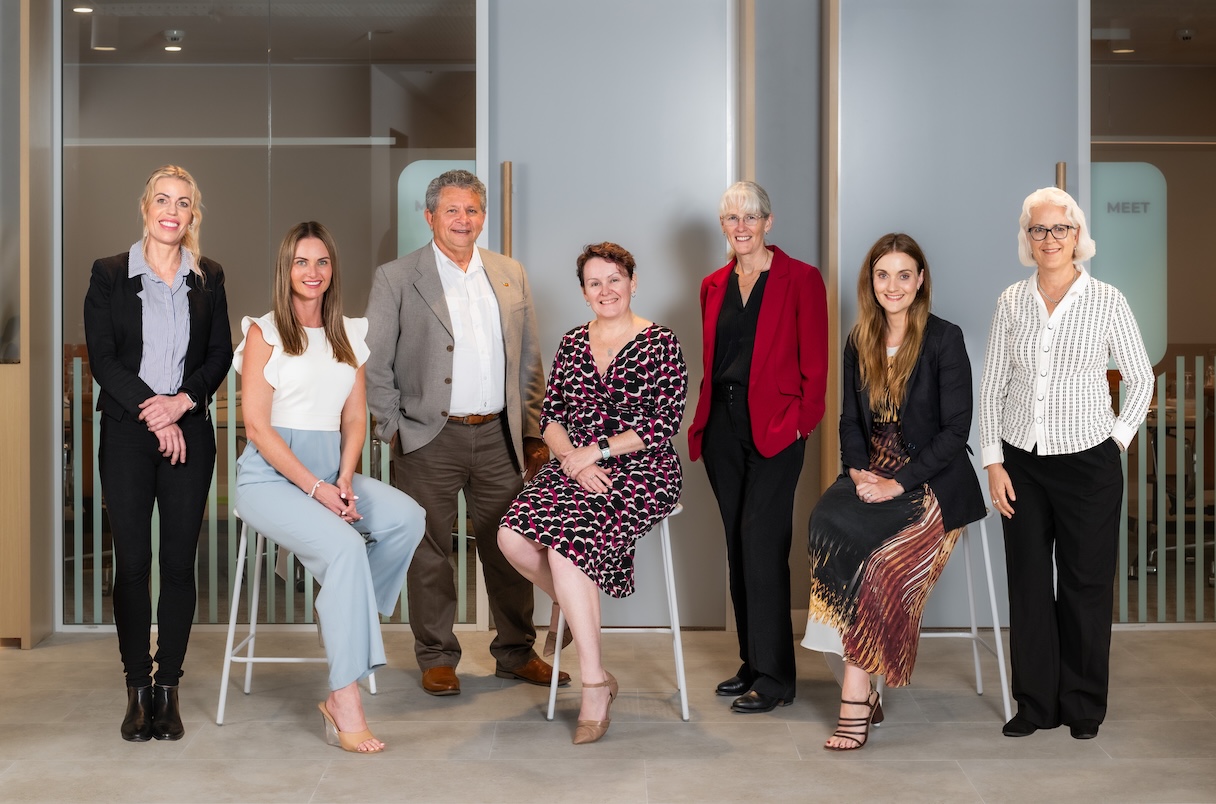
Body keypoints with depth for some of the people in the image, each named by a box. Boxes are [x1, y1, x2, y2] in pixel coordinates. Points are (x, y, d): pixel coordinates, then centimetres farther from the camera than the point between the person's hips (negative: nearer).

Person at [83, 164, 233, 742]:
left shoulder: (208, 278, 10)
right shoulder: (109, 275, 3)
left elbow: (221, 355, 6)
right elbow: (102, 358, -3)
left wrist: (183, 401, -11)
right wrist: (152, 412, -11)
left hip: (189, 433, 2)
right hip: (127, 434, -1)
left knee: (179, 561, 1)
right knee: (132, 561, -2)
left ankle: (168, 688, 9)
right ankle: (137, 689, 9)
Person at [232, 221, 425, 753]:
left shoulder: (349, 336, 16)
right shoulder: (264, 333, 1)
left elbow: (355, 419, 13)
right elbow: (258, 427, -7)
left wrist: (344, 480, -7)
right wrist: (315, 488, -16)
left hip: (331, 472, 5)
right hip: (272, 476, -5)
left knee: (407, 517, -25)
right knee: (344, 545, -32)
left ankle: (343, 616, -6)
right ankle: (345, 701, -30)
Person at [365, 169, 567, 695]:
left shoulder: (511, 276, 10)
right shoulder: (395, 279, -1)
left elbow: (529, 361, 13)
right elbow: (374, 364, 0)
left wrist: (533, 432, 9)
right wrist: (392, 430, -5)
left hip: (499, 436, 3)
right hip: (429, 440, -3)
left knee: (509, 548, 9)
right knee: (429, 553, 5)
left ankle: (517, 653, 24)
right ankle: (436, 659, 19)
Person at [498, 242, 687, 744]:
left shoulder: (660, 344, -1)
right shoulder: (572, 344, 15)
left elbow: (663, 427, -8)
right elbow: (550, 417, 11)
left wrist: (596, 451, -12)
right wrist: (571, 458, -9)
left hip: (639, 474, -5)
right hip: (573, 467, 5)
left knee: (567, 543, -29)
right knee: (513, 535, -23)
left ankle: (594, 685, -17)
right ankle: (577, 608, 8)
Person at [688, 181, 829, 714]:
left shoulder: (800, 280, -2)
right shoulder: (714, 286, 14)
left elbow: (815, 364, -4)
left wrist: (800, 423, -12)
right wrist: (703, 419, 8)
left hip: (774, 427, -6)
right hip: (723, 427, 6)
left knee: (761, 545, -10)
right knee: (738, 545, 9)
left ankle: (773, 678, -3)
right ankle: (752, 662, 19)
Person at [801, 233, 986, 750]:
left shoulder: (944, 339, -5)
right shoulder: (859, 343, 11)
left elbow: (956, 428, -10)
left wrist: (898, 483, -18)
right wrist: (858, 470, -6)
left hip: (933, 484, -5)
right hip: (873, 475, 5)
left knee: (874, 560, -30)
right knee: (826, 522, -26)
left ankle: (855, 700, -21)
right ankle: (862, 692, -21)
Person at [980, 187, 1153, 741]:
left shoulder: (1106, 302, -3)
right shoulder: (1012, 302, 4)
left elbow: (1140, 379, 7)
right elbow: (991, 387, 6)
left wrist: (1118, 438, -1)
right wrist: (993, 462, 1)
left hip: (1088, 462, -2)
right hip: (1022, 463, 2)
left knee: (1086, 583, 4)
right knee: (1028, 581, 6)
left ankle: (1084, 706, 18)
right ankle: (1036, 703, 18)